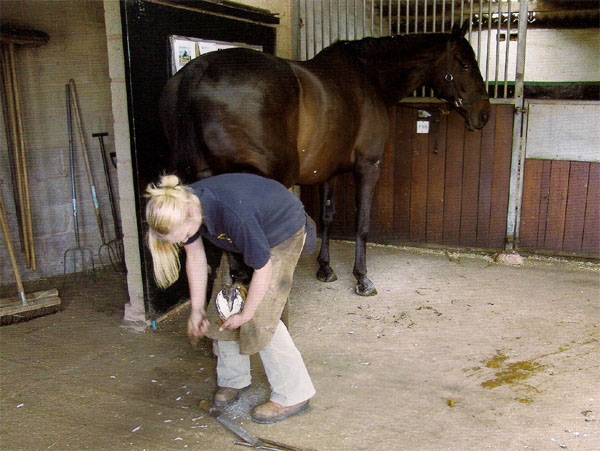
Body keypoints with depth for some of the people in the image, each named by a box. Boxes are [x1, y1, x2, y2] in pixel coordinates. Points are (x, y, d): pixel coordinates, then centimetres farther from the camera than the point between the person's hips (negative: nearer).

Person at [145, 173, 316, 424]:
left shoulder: (234, 214, -43)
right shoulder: (183, 206, -21)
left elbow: (262, 269, -30)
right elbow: (195, 256, -4)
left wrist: (246, 314, -17)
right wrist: (196, 309, 0)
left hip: (283, 233, -7)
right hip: (240, 240, 7)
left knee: (261, 318, -13)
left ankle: (294, 396, 0)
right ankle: (234, 380, 25)